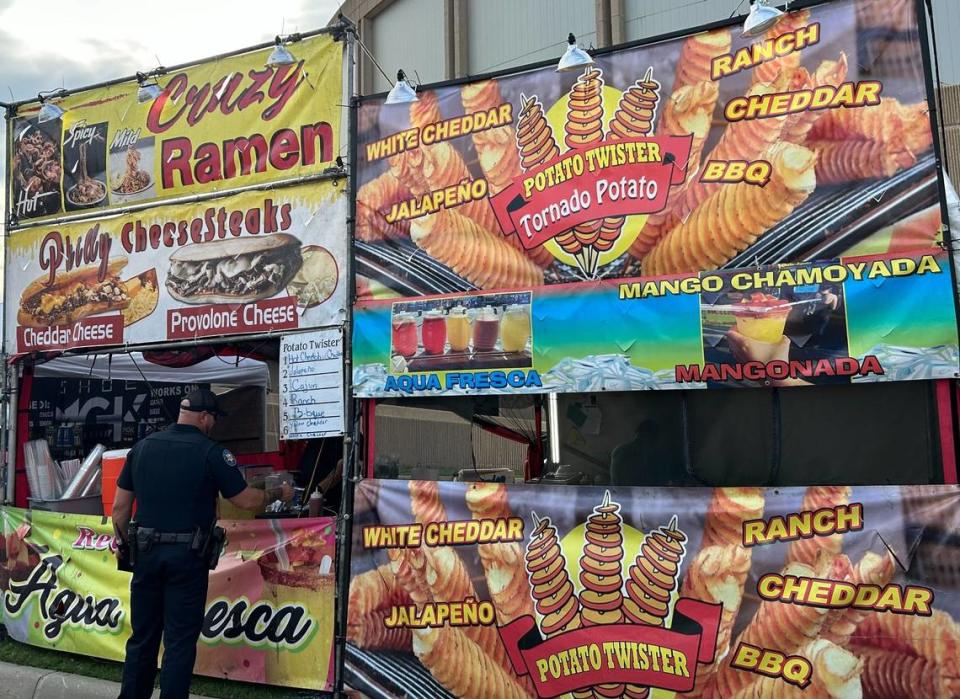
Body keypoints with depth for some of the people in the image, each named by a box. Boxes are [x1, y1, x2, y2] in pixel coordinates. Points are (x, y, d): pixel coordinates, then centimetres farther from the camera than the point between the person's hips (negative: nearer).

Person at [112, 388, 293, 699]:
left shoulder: (142, 447, 6)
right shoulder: (211, 452, -9)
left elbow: (120, 507, 8)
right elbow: (247, 500, -6)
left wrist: (126, 545, 20)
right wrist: (280, 493, 11)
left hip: (147, 553, 5)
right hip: (187, 556, -5)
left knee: (142, 637, 17)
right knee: (180, 641, 6)